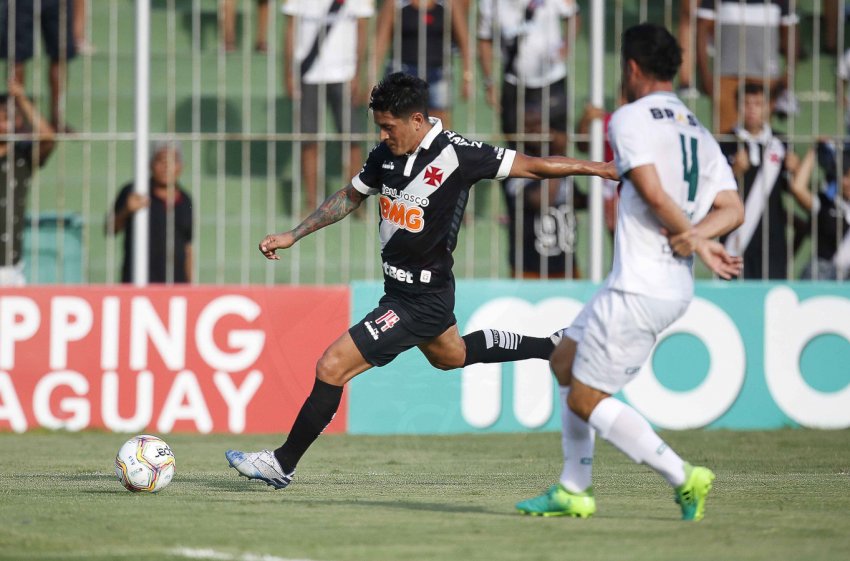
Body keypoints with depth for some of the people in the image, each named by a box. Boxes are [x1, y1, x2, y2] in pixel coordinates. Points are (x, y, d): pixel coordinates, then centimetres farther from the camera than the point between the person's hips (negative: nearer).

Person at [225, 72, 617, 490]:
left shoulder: (457, 155, -22)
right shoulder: (387, 153, -1)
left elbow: (531, 167, -13)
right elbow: (350, 196, 15)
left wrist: (594, 168, -11)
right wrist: (293, 236, 12)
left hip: (421, 302, -9)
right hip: (400, 290, 9)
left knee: (332, 366, -12)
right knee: (451, 355, 34)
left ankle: (283, 464, -2)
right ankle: (553, 348, 49)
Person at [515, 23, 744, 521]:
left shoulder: (630, 118, -9)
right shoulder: (699, 132, 15)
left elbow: (653, 192, -21)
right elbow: (731, 208, 6)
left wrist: (696, 240, -8)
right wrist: (693, 235, -9)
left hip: (639, 289, -9)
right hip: (676, 288, 9)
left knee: (585, 400, -2)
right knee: (566, 361, 20)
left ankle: (684, 477, -6)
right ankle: (573, 493, 21)